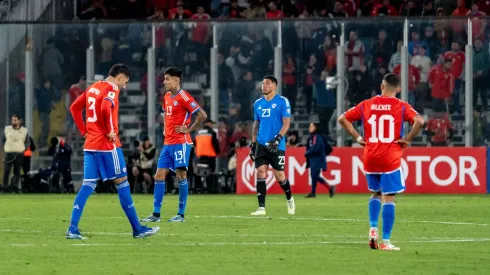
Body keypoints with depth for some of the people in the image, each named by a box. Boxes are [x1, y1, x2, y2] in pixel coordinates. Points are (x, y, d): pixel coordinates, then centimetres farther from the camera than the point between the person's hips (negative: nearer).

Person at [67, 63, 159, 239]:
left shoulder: (93, 88, 16)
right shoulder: (112, 89, -9)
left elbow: (74, 108, 20)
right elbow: (105, 108, -28)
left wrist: (84, 131, 16)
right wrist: (109, 131, -17)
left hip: (90, 144, 8)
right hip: (107, 145, -8)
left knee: (88, 185, 5)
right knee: (122, 182, 0)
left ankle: (73, 229, -6)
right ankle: (137, 229, 5)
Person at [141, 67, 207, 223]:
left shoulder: (183, 97, -12)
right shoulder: (167, 97, 13)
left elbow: (202, 115, -18)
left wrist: (189, 129, -13)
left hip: (181, 142, -8)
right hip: (168, 143, 8)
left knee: (181, 176, -4)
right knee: (159, 176, 4)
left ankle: (181, 214, 2)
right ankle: (156, 214, 6)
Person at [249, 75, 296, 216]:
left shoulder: (282, 101, -4)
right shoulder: (258, 103, 12)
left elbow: (286, 123, -8)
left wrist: (278, 139, -19)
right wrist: (253, 144, 13)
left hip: (277, 145, -4)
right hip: (261, 145, 4)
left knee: (279, 176, 0)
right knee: (260, 173, -7)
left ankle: (290, 199, 28)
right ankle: (261, 208, -7)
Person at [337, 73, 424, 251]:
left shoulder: (366, 105, 5)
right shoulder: (401, 107, -3)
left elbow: (343, 119, 5)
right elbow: (419, 121, -19)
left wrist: (358, 138, 6)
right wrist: (407, 140, -8)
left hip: (370, 159, 3)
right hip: (391, 159, -3)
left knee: (375, 194, 23)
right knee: (389, 199, 0)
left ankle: (373, 228, 5)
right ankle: (385, 241, -4)